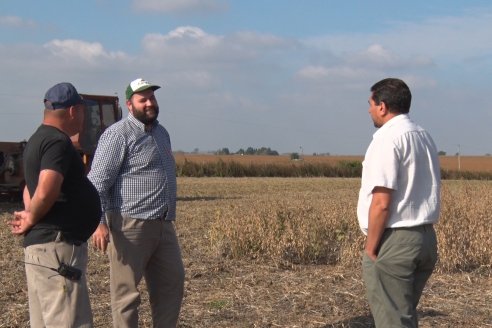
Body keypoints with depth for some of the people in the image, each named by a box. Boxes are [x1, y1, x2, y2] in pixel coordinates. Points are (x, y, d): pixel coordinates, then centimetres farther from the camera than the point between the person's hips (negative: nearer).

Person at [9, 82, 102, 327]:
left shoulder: (38, 140, 18)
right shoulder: (58, 142, -14)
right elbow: (45, 193, -27)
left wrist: (30, 214, 11)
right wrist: (31, 219, -9)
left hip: (40, 243, 10)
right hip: (57, 244, -10)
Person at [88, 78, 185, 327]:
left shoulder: (161, 133, 17)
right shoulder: (118, 134, -9)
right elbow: (97, 182, -16)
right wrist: (99, 222, -26)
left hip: (163, 226, 8)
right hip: (130, 226, -8)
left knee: (172, 283, 12)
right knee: (126, 291, 0)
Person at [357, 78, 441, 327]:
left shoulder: (387, 139, -14)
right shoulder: (425, 137, 14)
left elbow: (382, 203, -20)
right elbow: (432, 192, 15)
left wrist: (371, 248, -12)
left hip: (393, 242, -9)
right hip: (426, 238, 9)